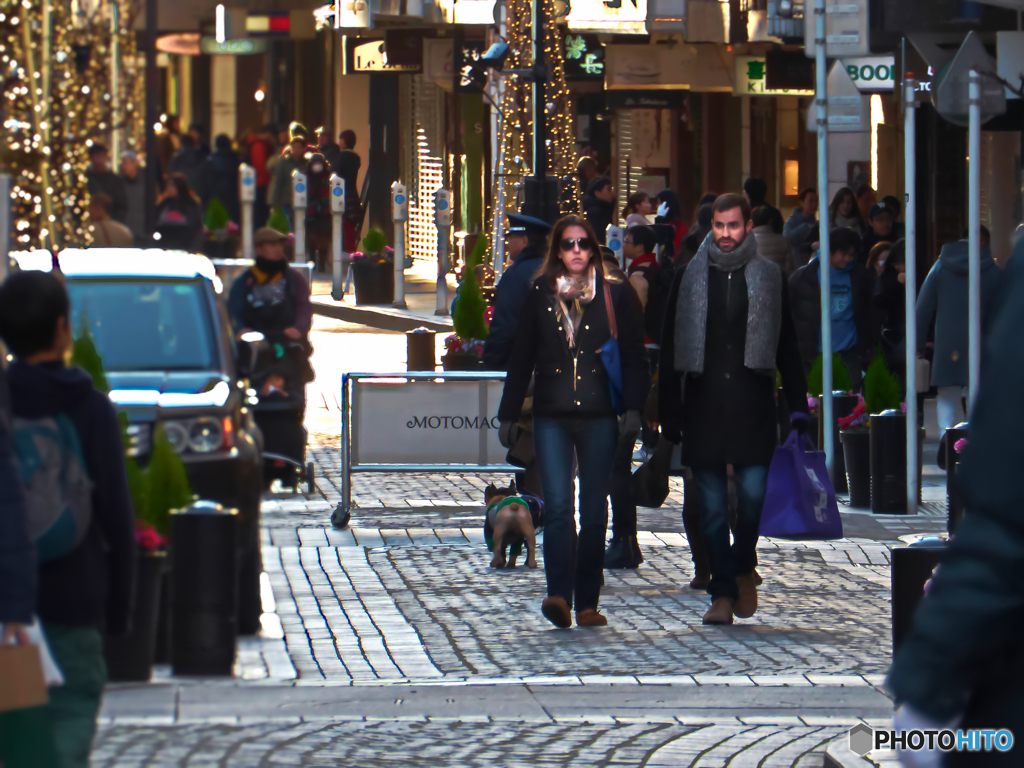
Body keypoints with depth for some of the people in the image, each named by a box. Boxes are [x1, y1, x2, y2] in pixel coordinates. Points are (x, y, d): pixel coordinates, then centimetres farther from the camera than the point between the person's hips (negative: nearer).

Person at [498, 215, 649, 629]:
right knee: (558, 506, -13)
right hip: (552, 416, 0)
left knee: (594, 512, 3)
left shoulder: (614, 295, 6)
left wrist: (633, 407, -6)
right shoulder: (540, 296, 9)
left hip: (599, 416, 0)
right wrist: (509, 414, 11)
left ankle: (587, 602, 9)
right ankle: (559, 595, -21)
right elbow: (521, 358, 13)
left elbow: (634, 355, 5)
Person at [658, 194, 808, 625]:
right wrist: (669, 415, 3)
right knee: (712, 508, 0)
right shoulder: (690, 278, 9)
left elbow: (787, 348, 12)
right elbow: (670, 351, 9)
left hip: (752, 407, -1)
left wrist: (798, 407, 5)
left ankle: (743, 568, 17)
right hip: (703, 407, 1)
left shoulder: (768, 279, 8)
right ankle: (723, 592, 6)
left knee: (754, 493, -10)